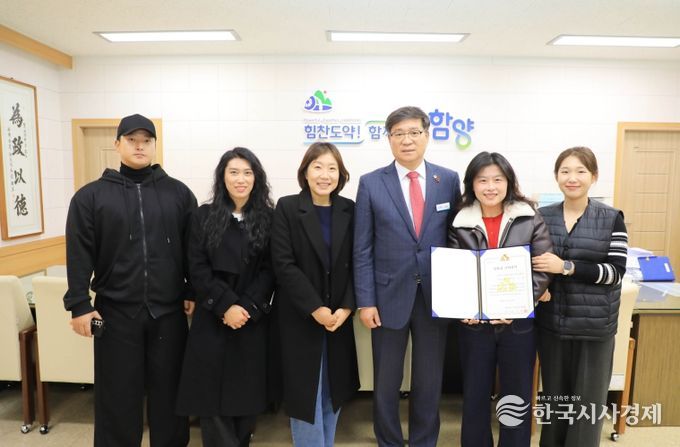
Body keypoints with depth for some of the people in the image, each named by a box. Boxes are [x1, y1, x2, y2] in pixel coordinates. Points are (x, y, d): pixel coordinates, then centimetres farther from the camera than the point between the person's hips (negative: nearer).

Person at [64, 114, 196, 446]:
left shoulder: (178, 192, 4)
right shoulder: (91, 196, 2)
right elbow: (79, 255, 0)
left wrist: (194, 292, 1)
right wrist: (79, 305, -5)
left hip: (169, 311, 1)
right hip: (116, 312, 0)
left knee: (168, 391, 13)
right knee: (118, 395, 12)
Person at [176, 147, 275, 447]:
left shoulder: (268, 218, 2)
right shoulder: (203, 216, 2)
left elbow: (270, 270, -2)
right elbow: (197, 269, -3)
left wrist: (248, 307, -13)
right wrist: (226, 305, -13)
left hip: (254, 321, 1)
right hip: (212, 320, 0)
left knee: (247, 394, 9)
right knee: (212, 396, 3)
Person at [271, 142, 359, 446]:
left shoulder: (349, 210, 3)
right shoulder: (287, 207, -6)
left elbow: (355, 264, 2)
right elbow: (284, 265, -12)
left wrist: (346, 308, -10)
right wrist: (315, 309, -15)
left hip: (339, 317, 3)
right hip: (300, 319, -3)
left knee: (333, 393, 15)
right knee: (306, 395, 5)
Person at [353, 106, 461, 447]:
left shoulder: (449, 180, 2)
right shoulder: (371, 183, -2)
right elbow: (362, 250, -3)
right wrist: (365, 301, -7)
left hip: (436, 297, 1)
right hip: (389, 297, -1)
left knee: (429, 381, 15)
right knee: (386, 382, 14)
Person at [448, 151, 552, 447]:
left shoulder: (530, 220, -3)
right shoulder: (460, 224, -1)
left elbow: (543, 270, -5)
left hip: (518, 322, 0)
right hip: (474, 323, 1)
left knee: (517, 397, 15)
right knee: (474, 396, 15)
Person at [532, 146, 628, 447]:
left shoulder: (612, 219, -2)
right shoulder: (541, 217, 3)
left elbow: (616, 271, -10)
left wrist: (566, 267, -20)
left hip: (594, 326, -2)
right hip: (551, 323, 2)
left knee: (588, 399, 8)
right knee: (553, 395, 15)